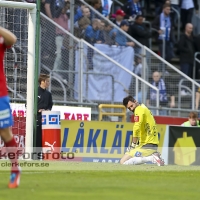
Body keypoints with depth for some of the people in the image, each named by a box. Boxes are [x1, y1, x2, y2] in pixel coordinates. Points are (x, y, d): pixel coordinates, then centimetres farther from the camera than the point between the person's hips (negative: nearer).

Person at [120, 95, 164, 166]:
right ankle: (153, 155, 4)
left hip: (147, 146, -10)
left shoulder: (139, 109, -8)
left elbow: (137, 128, -18)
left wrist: (133, 144, -10)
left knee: (123, 162, -13)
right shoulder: (144, 108, 20)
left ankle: (152, 158, -18)